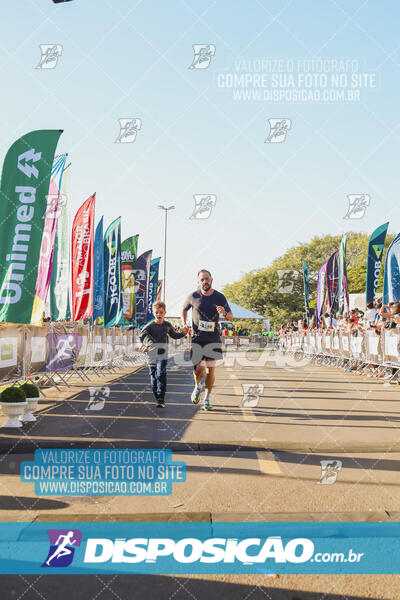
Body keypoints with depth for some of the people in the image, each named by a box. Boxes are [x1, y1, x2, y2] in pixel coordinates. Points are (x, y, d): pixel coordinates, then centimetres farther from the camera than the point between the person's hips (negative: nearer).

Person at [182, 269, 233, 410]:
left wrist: (224, 314, -17)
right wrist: (184, 324, 4)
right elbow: (184, 310, 19)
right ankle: (197, 386, 22)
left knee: (210, 369, 1)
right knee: (198, 367, -11)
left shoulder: (219, 297, 0)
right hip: (197, 338, -1)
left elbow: (231, 317, 6)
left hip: (213, 338, 1)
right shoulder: (193, 296, 0)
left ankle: (207, 398, 17)